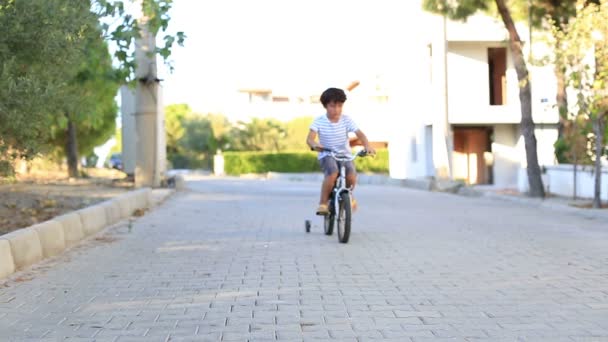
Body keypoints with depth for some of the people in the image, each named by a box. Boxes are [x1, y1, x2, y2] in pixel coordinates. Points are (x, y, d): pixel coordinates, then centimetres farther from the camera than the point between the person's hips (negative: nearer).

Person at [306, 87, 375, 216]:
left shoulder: (346, 120, -2)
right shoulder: (319, 121, -6)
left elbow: (360, 134, -10)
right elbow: (310, 138, -16)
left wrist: (367, 146, -30)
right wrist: (314, 145, -41)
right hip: (326, 155, -2)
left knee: (351, 176, -25)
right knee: (332, 174, -33)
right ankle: (323, 203, -15)